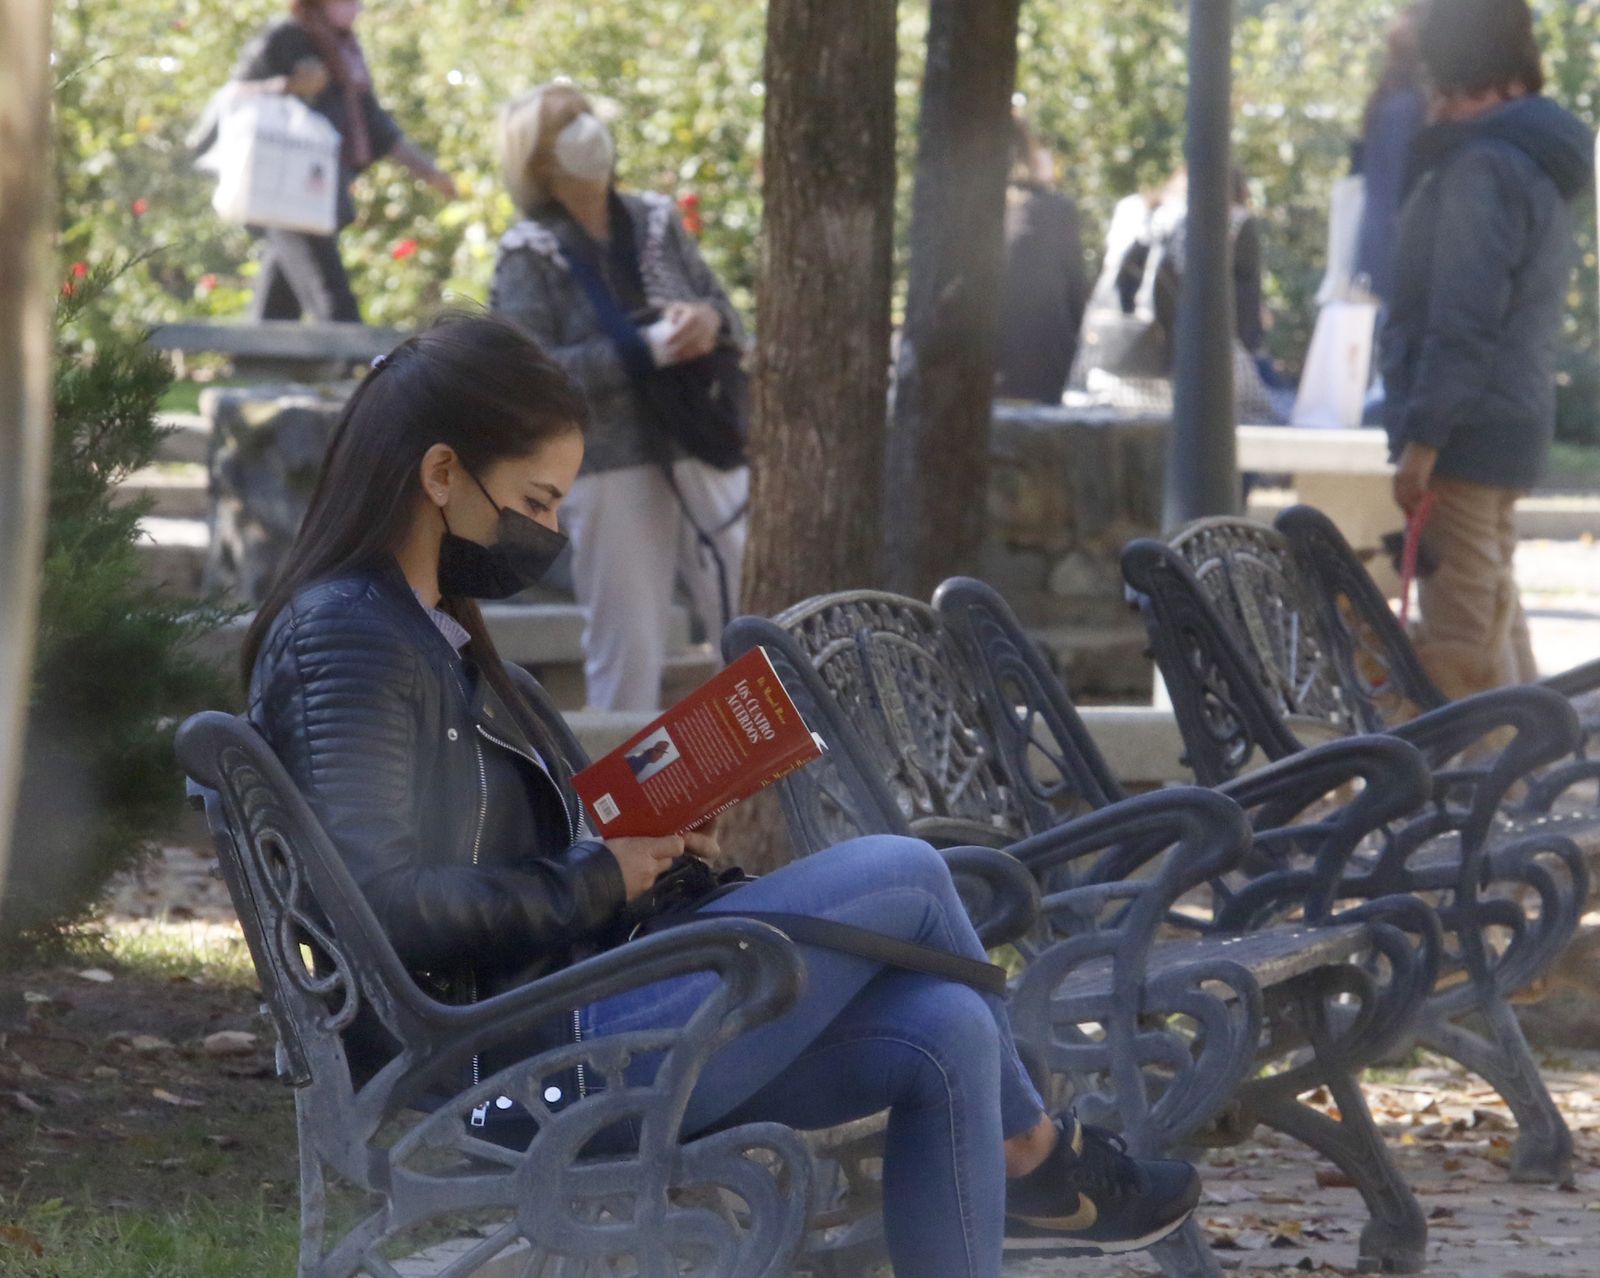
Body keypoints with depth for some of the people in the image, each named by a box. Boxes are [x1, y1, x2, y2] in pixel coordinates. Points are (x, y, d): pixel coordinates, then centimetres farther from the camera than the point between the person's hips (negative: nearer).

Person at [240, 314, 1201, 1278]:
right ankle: (1028, 1154, 17)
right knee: (903, 877, -7)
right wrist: (594, 883, -14)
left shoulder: (430, 632, 18)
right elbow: (381, 899, -25)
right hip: (523, 1065, -10)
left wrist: (638, 842, 2)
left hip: (560, 1028, 10)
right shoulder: (348, 641, -14)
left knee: (945, 1034, -3)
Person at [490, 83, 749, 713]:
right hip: (611, 469, -4)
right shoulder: (529, 255, -2)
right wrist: (646, 350, -19)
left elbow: (729, 315, 16)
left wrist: (709, 321, -9)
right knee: (627, 653, -2)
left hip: (702, 455, 4)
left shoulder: (656, 223, 12)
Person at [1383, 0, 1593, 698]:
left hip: (1466, 429, -10)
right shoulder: (1542, 169, 17)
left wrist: (1423, 437, -19)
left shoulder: (1483, 168, -14)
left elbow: (1462, 320, -20)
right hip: (1518, 419, 10)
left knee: (1459, 634, -10)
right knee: (1497, 611, 17)